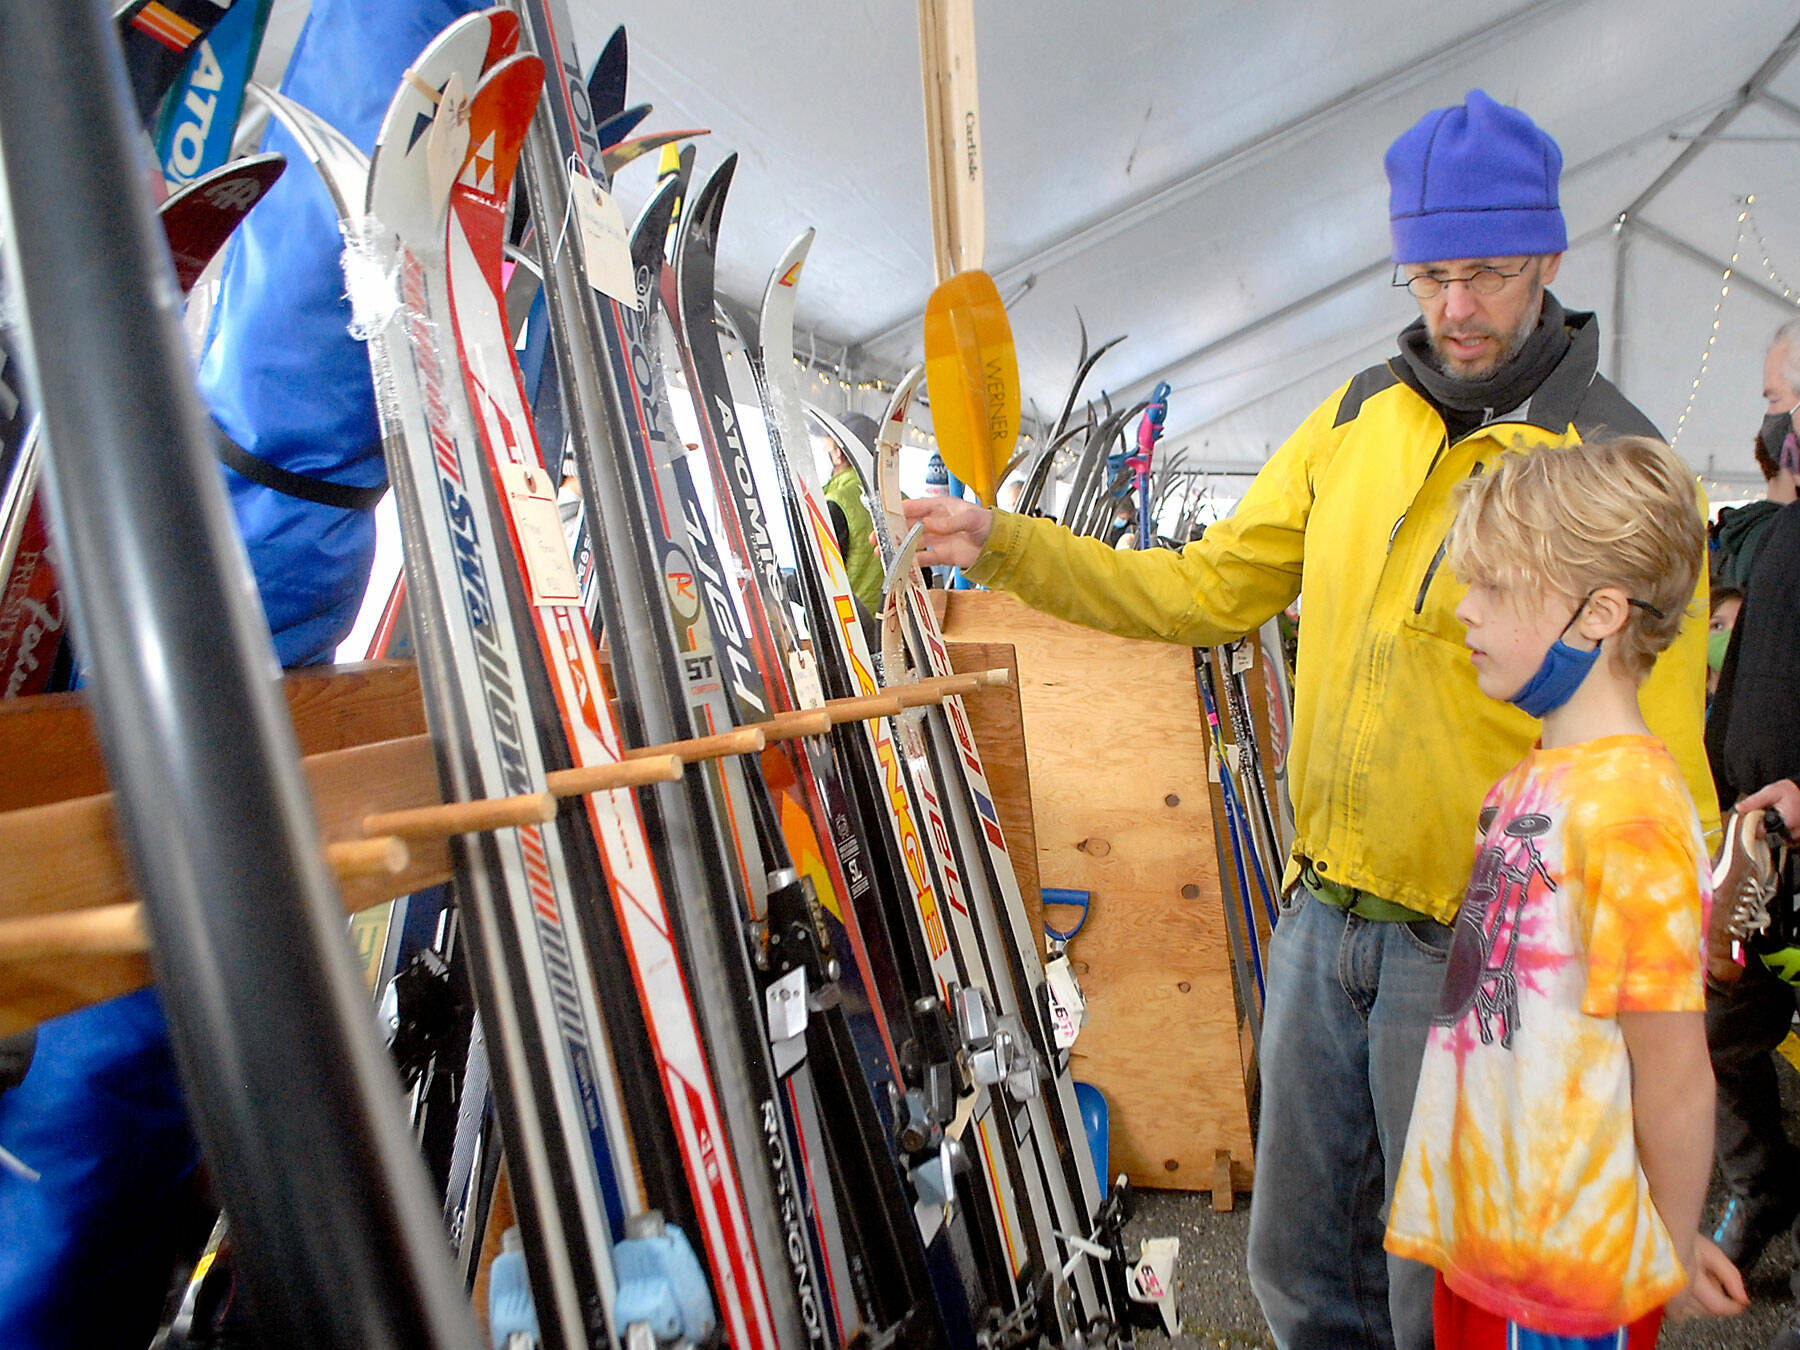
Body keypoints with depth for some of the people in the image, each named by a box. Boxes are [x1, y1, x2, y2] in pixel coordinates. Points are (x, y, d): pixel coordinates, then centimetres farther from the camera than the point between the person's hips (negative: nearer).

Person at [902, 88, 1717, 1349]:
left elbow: (1655, 769, -12)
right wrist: (1006, 543, -3)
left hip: (1468, 946, -4)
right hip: (1323, 911, 5)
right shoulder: (1359, 416, 3)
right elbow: (1208, 589, 5)